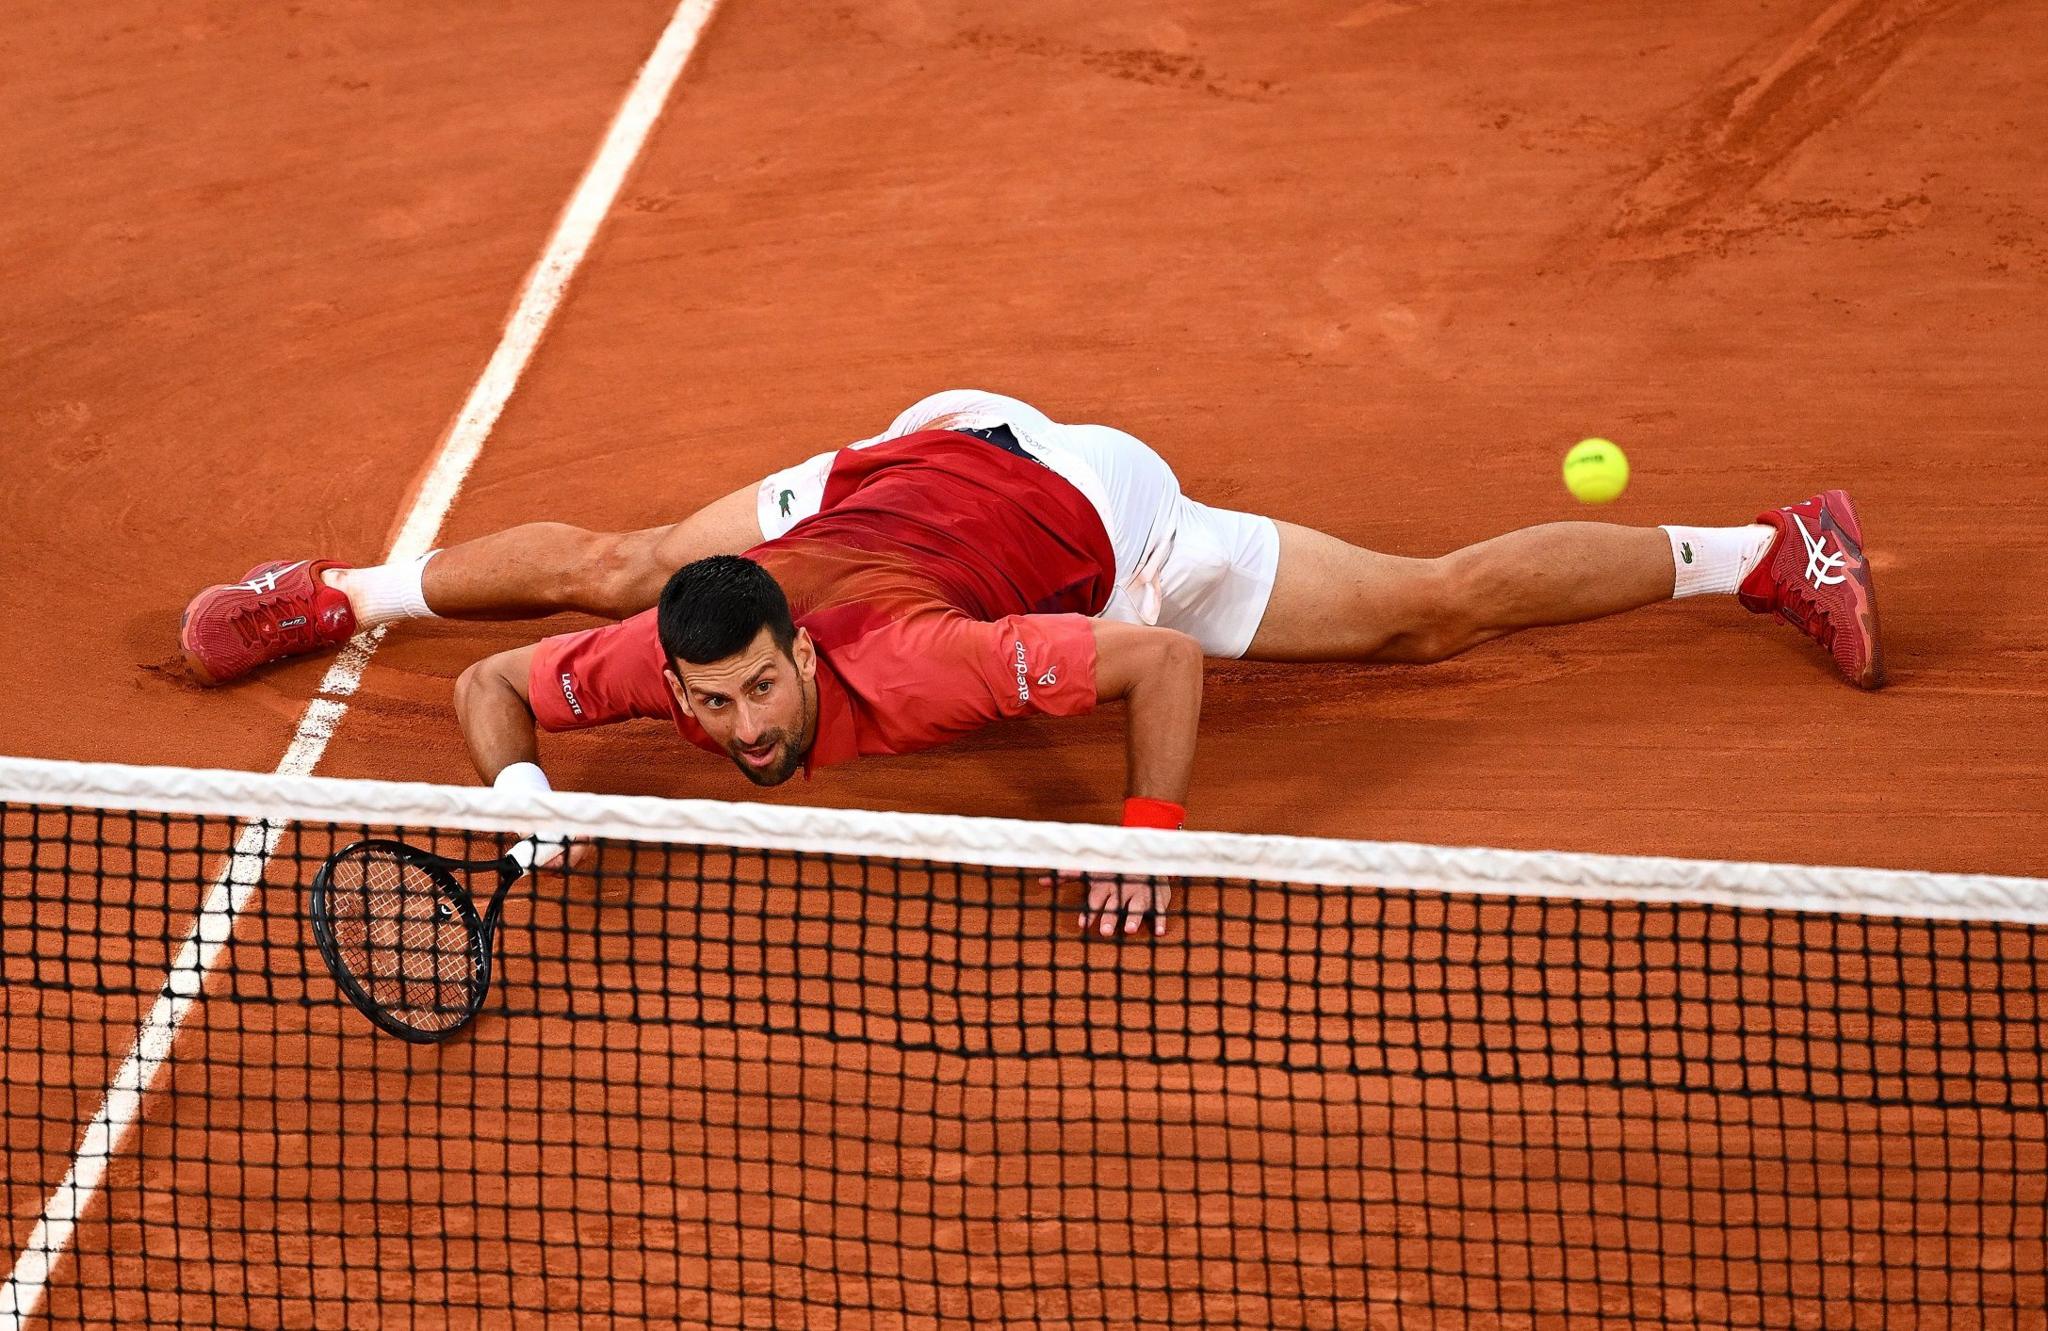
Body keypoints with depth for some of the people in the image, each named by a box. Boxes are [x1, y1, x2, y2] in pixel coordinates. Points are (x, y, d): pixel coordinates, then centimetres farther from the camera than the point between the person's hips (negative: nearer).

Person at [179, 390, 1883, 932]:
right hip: (916, 452, 5)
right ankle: (345, 589, 46)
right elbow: (492, 691, -11)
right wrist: (524, 795, -29)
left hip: (1077, 509, -5)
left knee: (1435, 611, 1)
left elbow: (1168, 663, -38)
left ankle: (1771, 551, 15)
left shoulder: (905, 671, -43)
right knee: (609, 564, 17)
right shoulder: (654, 656, -30)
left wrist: (1154, 833, -41)